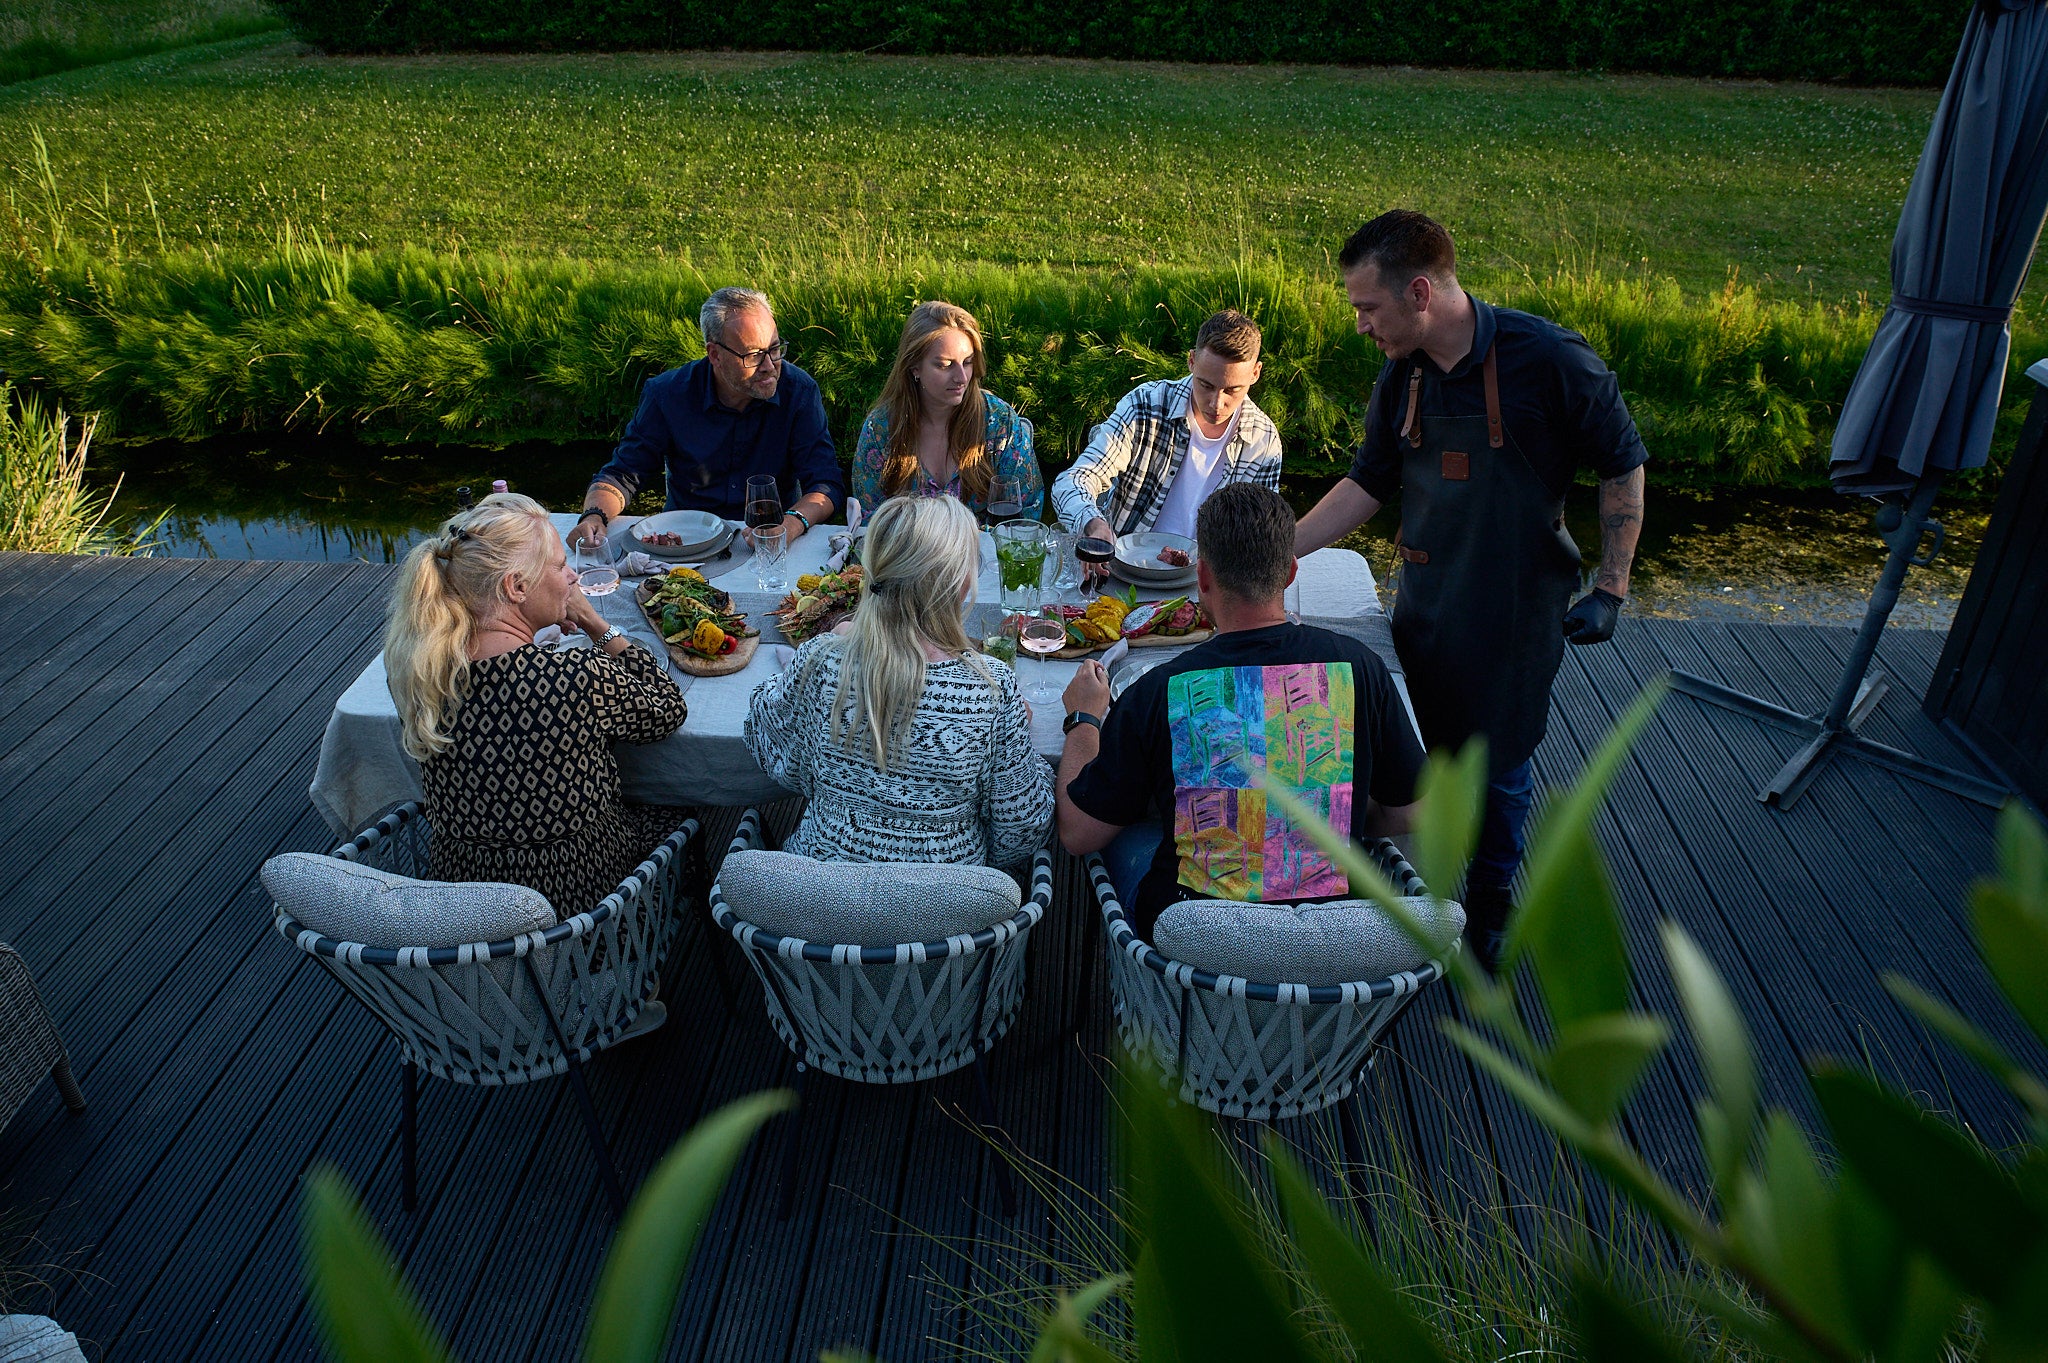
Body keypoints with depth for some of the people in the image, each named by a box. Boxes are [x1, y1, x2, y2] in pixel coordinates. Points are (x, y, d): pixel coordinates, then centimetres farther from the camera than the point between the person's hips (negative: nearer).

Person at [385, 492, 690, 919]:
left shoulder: (419, 669, -14)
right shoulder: (582, 676, -31)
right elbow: (667, 711, -10)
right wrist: (599, 627, -5)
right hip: (573, 893, -5)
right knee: (677, 817, 27)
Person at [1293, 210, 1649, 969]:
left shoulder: (1547, 359, -18)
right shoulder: (1402, 378, -2)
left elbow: (1623, 465, -9)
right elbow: (1368, 484, 7)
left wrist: (1610, 590, -10)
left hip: (1517, 613, -4)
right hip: (1425, 607, 5)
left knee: (1497, 766, 10)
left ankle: (1492, 900, 34)